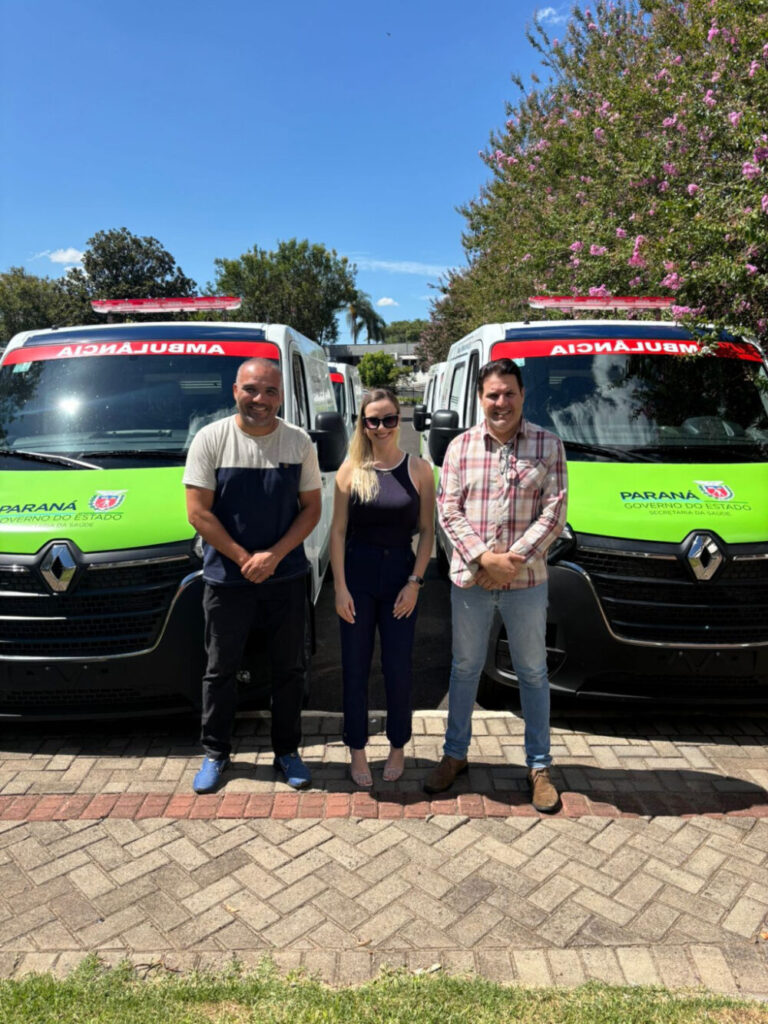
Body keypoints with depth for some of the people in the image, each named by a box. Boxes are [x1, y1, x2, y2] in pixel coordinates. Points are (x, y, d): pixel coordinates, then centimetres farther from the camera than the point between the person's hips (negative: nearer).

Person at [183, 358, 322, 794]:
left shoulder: (299, 442, 0)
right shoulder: (210, 439, -6)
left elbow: (311, 509, 0)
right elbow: (198, 513, -8)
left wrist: (273, 556, -13)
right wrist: (245, 559, -11)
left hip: (287, 576, 2)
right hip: (226, 578, -1)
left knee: (290, 668, 11)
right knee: (221, 669, 11)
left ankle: (288, 751, 29)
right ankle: (216, 753, 29)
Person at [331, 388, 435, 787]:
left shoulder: (418, 470, -2)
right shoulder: (351, 469, -2)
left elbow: (426, 531, 0)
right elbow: (338, 530, -2)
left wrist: (415, 582, -7)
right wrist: (340, 587, -7)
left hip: (400, 575, 0)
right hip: (358, 575, 0)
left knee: (398, 668, 7)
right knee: (355, 667, 8)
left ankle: (398, 747, 30)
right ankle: (357, 751, 27)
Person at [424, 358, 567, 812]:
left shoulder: (548, 445, -1)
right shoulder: (461, 447, 3)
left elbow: (554, 514, -6)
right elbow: (449, 510, -2)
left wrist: (513, 561, -15)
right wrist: (484, 557, -15)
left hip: (527, 581, -1)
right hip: (470, 579, 1)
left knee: (533, 672, 11)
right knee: (465, 668, 14)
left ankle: (540, 765, 27)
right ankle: (455, 754, 32)